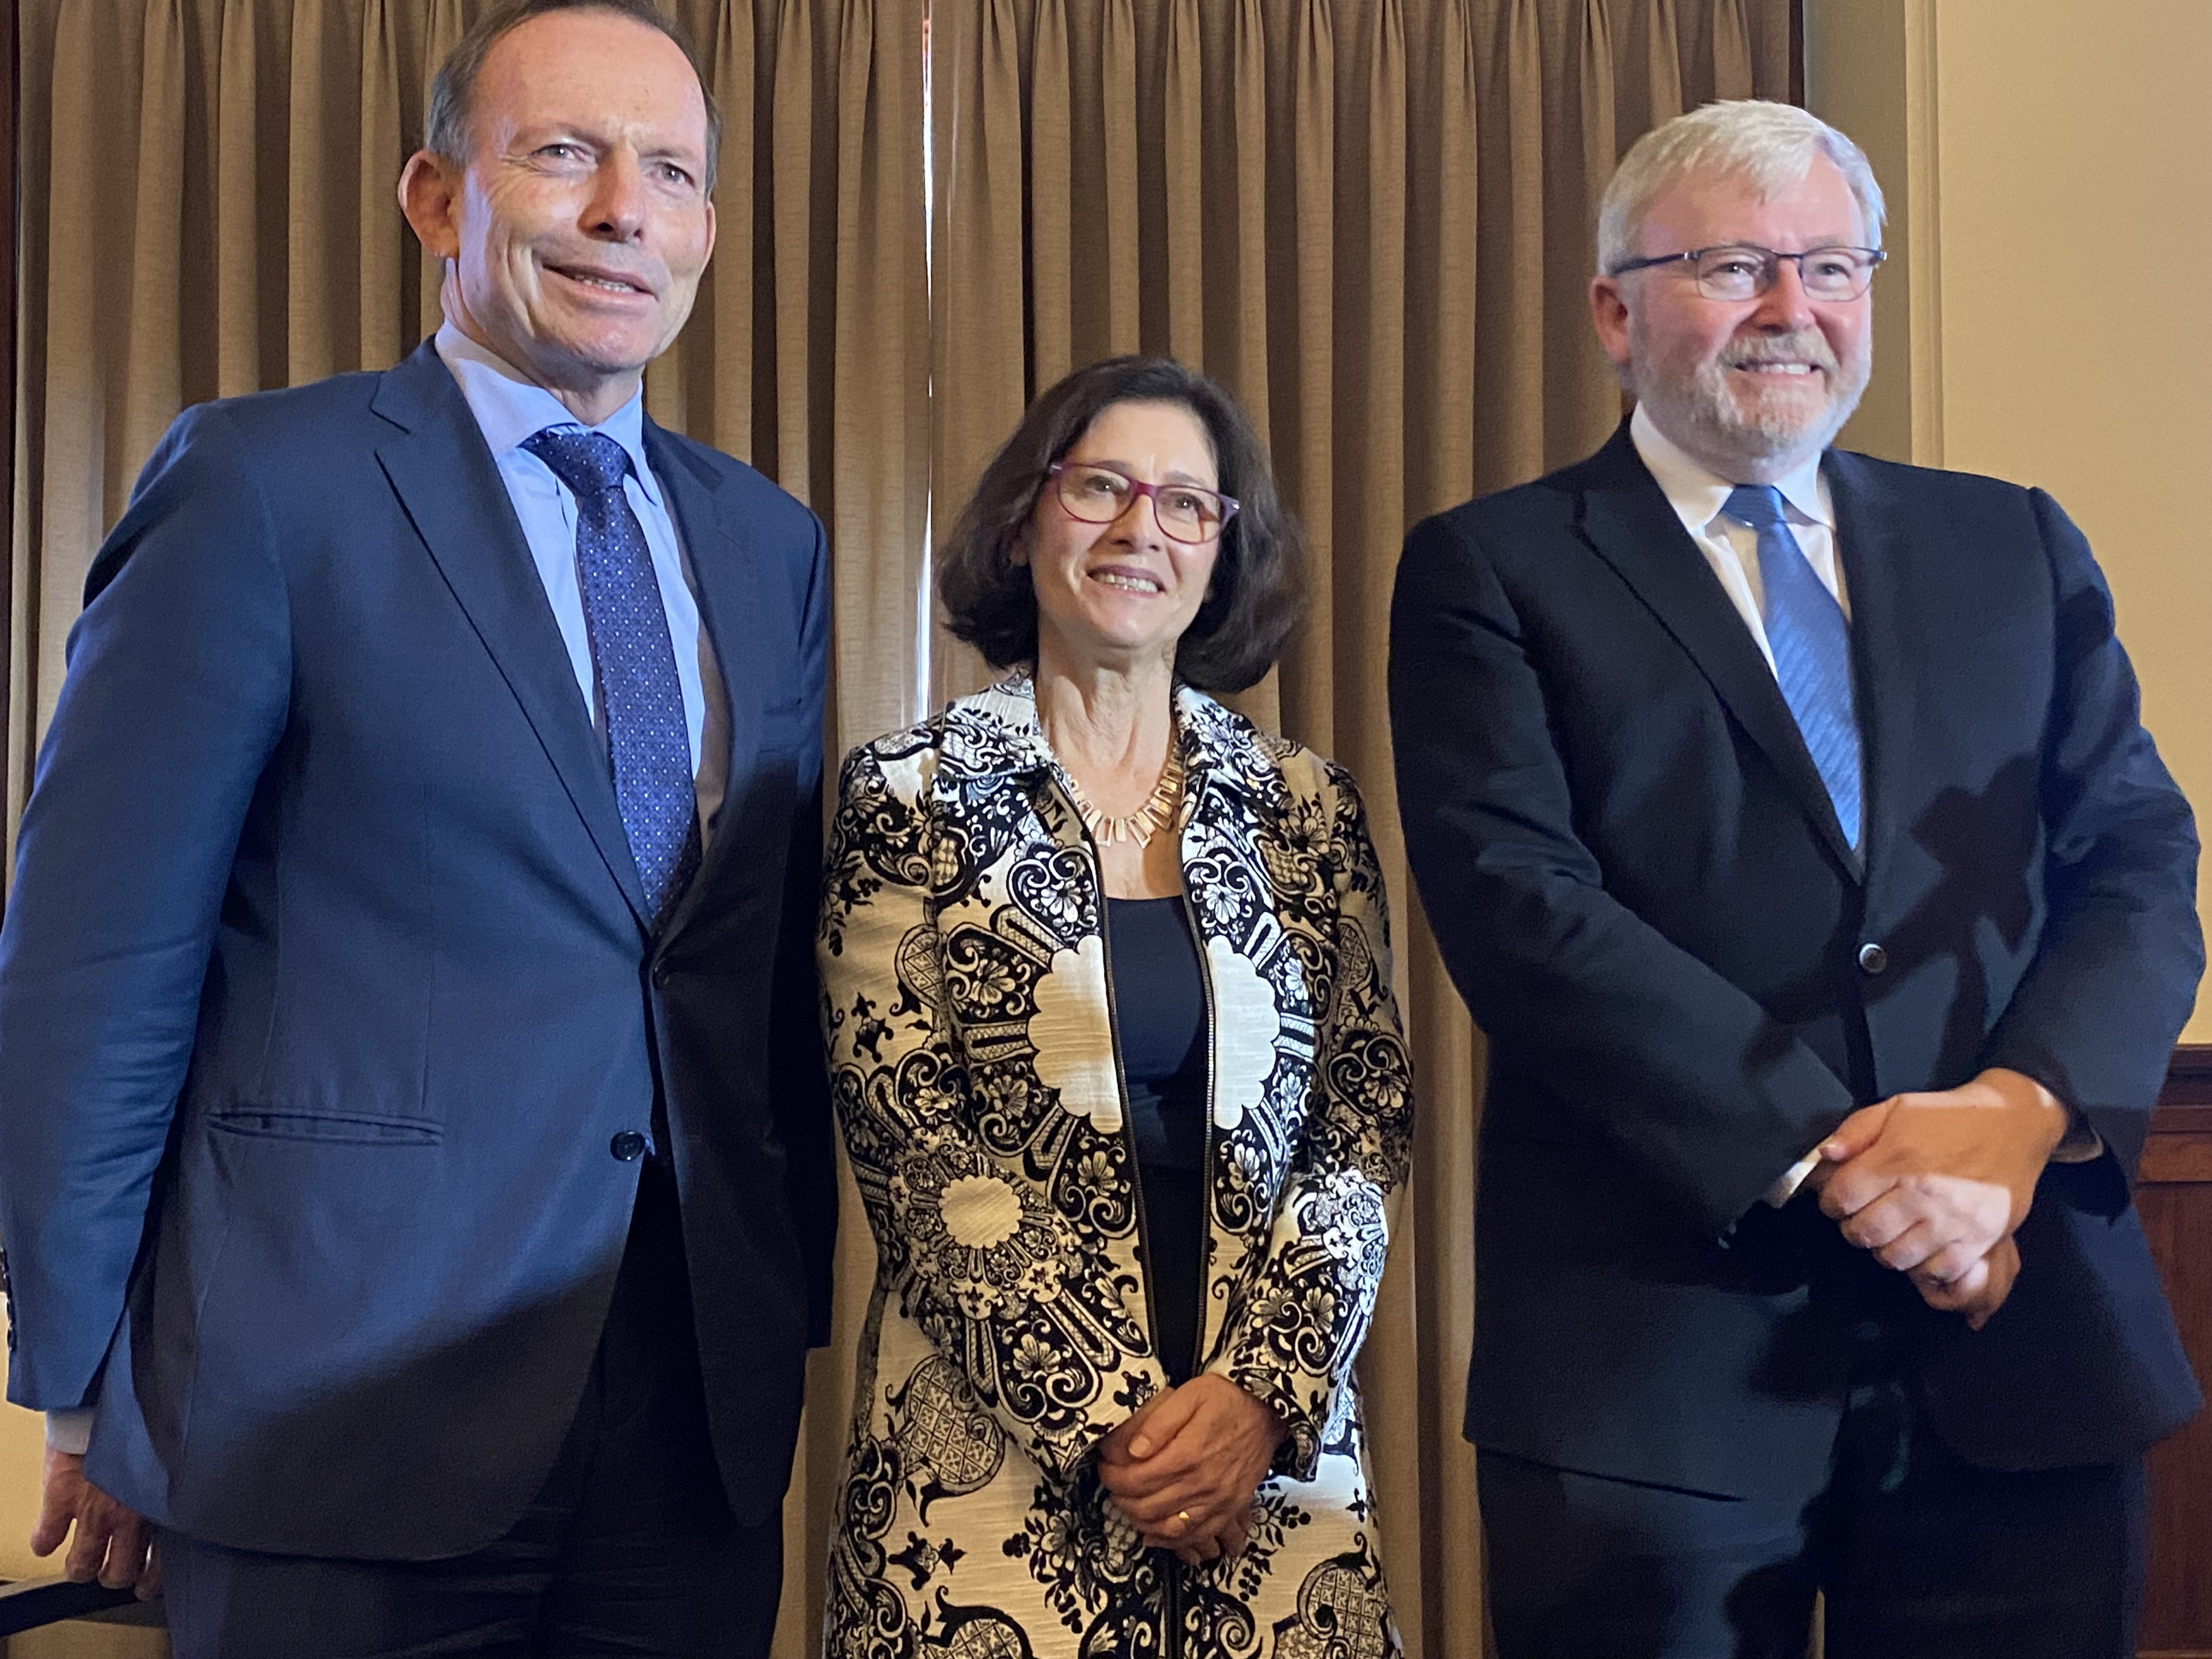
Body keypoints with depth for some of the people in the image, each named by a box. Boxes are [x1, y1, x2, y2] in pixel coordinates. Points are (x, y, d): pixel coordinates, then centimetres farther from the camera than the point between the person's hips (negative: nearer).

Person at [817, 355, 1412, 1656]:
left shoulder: (1304, 807, 6)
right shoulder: (913, 797, -1)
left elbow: (1367, 1120, 3)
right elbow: (909, 1135, -7)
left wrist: (1263, 1391, -11)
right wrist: (1106, 1413, -14)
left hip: (1280, 1441, 2)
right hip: (991, 1444, -2)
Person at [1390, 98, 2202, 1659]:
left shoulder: (2017, 549, 14)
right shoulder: (1492, 569, 1)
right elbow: (1514, 895, -11)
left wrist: (2022, 1104, -13)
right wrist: (1826, 1154, -16)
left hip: (2022, 1345, 4)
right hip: (1656, 1352, -3)